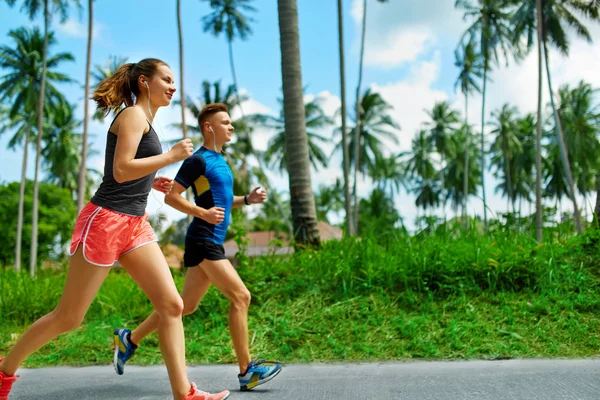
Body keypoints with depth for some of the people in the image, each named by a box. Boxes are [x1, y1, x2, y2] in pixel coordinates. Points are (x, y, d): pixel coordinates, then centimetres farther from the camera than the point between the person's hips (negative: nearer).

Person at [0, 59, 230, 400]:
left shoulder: (144, 120, 19)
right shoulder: (134, 115, -9)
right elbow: (121, 170, -21)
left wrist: (153, 182, 13)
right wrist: (172, 156, -16)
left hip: (135, 225, 9)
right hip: (106, 220, -9)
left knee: (172, 305, -3)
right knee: (69, 317, 3)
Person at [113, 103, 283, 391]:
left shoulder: (219, 160, 18)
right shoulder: (199, 159, -9)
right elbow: (171, 196, -11)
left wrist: (248, 199, 10)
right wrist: (203, 213, -22)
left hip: (212, 242, 10)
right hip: (203, 241, -10)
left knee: (186, 305, 14)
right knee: (241, 296, -12)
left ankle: (129, 339, 27)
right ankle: (247, 371, -6)